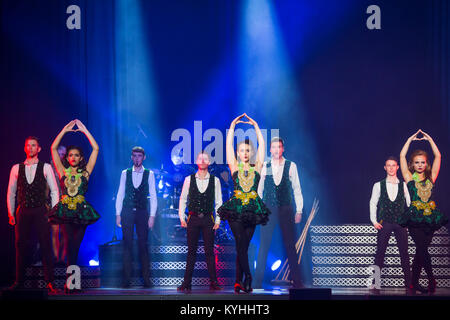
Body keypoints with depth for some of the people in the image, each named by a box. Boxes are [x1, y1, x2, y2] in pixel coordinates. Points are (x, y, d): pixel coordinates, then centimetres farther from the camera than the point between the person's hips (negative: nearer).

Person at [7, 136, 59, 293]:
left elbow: (54, 191, 4)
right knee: (21, 246, 3)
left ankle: (50, 283, -2)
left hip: (41, 211, -2)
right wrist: (11, 213, 8)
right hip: (22, 212, 2)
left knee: (46, 246, -5)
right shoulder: (16, 168, 9)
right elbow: (11, 192, 13)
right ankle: (19, 282, 10)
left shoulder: (46, 167, 4)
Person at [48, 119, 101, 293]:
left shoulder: (86, 171, 10)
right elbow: (53, 148, 8)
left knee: (75, 246, 0)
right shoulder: (63, 171, 11)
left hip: (81, 212, 1)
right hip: (65, 211, -1)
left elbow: (96, 148, 7)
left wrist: (84, 130, 8)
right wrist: (65, 130, 8)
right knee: (69, 243, -15)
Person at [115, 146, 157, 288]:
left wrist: (152, 216, -4)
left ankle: (146, 279, 3)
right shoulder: (125, 173, 7)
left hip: (142, 213, -1)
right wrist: (118, 214, 2)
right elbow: (120, 195, 8)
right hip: (127, 212, 1)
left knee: (143, 245, -1)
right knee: (127, 245, 0)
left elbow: (153, 196, 3)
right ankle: (126, 279, 3)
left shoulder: (149, 174, 4)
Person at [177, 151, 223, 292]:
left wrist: (218, 220, 0)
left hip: (208, 219, 0)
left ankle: (213, 282, 6)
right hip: (193, 219, 0)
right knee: (191, 251, 3)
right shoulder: (189, 179, 5)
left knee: (209, 251, 1)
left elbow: (218, 202, 6)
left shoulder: (215, 180, 4)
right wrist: (182, 217, 2)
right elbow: (183, 199, 8)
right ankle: (186, 283, 5)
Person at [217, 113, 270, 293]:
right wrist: (233, 126, 6)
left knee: (243, 246, 1)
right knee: (241, 243, -15)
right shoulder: (234, 167, 9)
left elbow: (262, 145, 10)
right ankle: (247, 277, -15)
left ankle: (238, 282, 2)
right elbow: (229, 145, 6)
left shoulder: (256, 167, 11)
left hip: (252, 209, 1)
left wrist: (256, 126, 11)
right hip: (236, 208, -1)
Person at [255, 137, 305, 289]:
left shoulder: (291, 166, 2)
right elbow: (259, 189, 9)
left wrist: (299, 211, 0)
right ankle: (258, 281, 4)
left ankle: (296, 281, 11)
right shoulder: (264, 166, 4)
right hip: (268, 210, 0)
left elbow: (297, 189, 4)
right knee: (263, 246, -1)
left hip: (286, 210, 0)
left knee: (290, 246, 4)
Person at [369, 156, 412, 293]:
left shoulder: (403, 185, 8)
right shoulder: (378, 185, 6)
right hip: (384, 223, -1)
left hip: (400, 223, 1)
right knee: (380, 252, -3)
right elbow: (373, 203, 6)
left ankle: (408, 284, 3)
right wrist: (374, 221, -3)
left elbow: (410, 203, 9)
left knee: (404, 253, -1)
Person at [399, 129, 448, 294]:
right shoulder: (410, 178, 7)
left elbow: (438, 156, 12)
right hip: (415, 218, -3)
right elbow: (402, 156, 3)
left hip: (430, 218, 3)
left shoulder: (430, 178, 13)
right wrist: (411, 139, 9)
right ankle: (431, 279, -14)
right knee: (422, 249, -16)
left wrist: (429, 139, 12)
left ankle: (414, 282, 10)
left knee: (421, 251, 5)